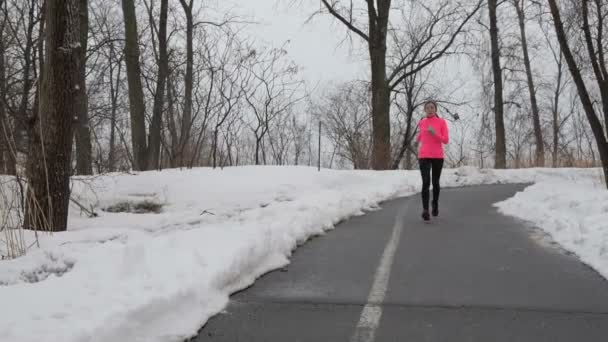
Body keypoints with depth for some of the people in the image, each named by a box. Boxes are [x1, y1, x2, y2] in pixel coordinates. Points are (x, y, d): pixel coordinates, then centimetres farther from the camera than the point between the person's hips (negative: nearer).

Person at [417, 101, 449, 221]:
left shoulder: (442, 122, 0)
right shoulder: (421, 123, 7)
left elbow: (446, 140, -4)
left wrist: (435, 133, -16)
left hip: (438, 157, 0)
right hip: (424, 157, 0)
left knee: (435, 183, 12)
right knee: (426, 182, -15)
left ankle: (435, 204, 37)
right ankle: (425, 210, -17)